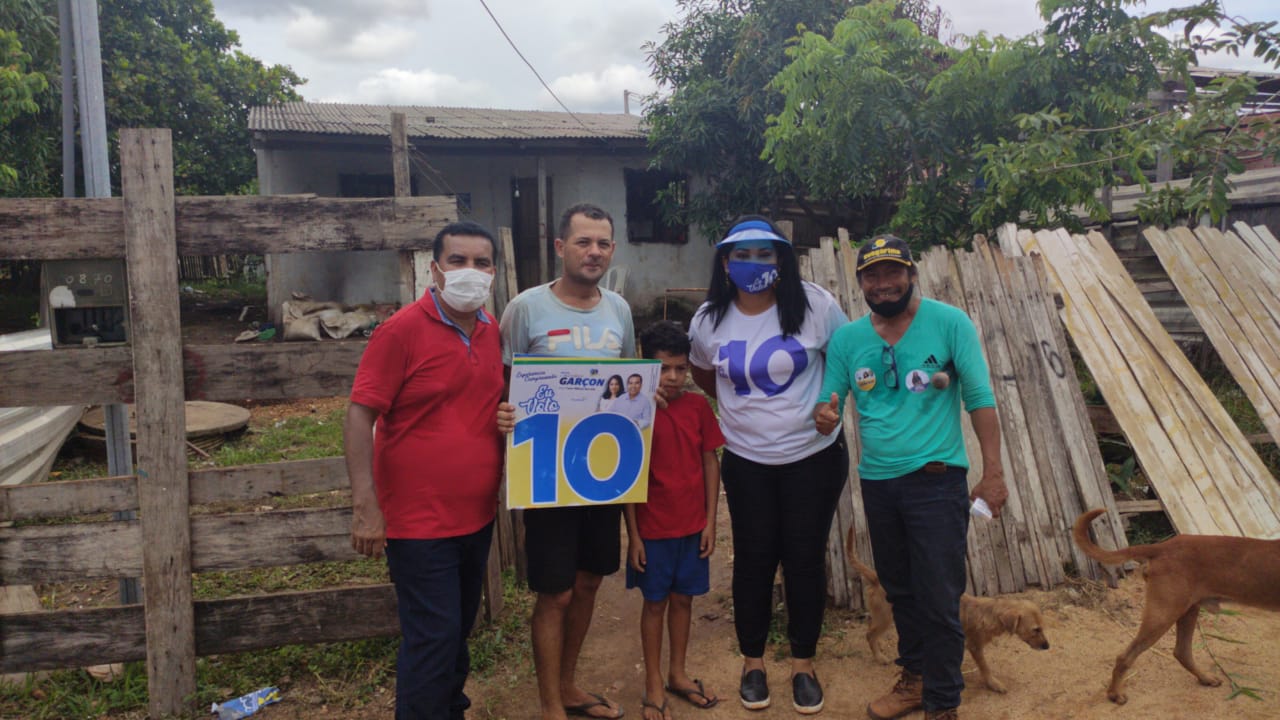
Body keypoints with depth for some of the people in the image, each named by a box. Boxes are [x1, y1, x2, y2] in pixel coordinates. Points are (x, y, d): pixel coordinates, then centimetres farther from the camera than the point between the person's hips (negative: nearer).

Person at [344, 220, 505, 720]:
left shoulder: (493, 330, 5)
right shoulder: (402, 331, -14)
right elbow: (359, 417, -16)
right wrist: (365, 506, -21)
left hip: (477, 515, 7)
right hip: (419, 522, -7)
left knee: (459, 628, 20)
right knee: (434, 637, -2)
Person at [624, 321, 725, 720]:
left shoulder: (698, 406, -2)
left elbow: (710, 463, 4)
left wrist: (710, 521, 1)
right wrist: (632, 534, -8)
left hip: (692, 525, 3)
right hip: (653, 527, -3)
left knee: (683, 598, 15)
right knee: (655, 602, 10)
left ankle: (677, 673, 33)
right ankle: (654, 684, 25)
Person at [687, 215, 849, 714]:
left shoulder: (814, 304, -12)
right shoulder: (709, 320, -4)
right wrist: (747, 405, 8)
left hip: (814, 456, -1)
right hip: (747, 461, 2)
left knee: (805, 559, 8)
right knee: (754, 559, 9)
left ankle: (803, 664, 27)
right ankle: (752, 663, 28)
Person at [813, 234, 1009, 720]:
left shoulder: (949, 323, -8)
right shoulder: (846, 339, 2)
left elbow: (980, 398, -8)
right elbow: (829, 403, 5)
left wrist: (993, 472, -12)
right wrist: (824, 416, -20)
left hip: (936, 481, -4)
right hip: (877, 481, 5)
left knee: (939, 599, 0)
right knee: (900, 591, 20)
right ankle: (915, 678, 40)